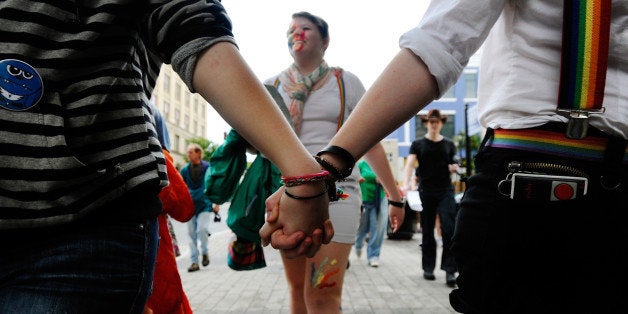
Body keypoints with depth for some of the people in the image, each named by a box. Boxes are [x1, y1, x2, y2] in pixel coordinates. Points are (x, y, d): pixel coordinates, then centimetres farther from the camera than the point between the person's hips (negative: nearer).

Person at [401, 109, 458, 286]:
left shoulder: (449, 145, 11)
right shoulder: (418, 145, 4)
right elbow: (409, 164, -8)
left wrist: (454, 168, -5)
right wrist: (406, 183, -26)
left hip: (446, 191, 1)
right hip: (426, 192, 0)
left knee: (449, 229, -11)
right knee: (427, 231, 7)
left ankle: (449, 270, -8)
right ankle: (428, 268, 17)